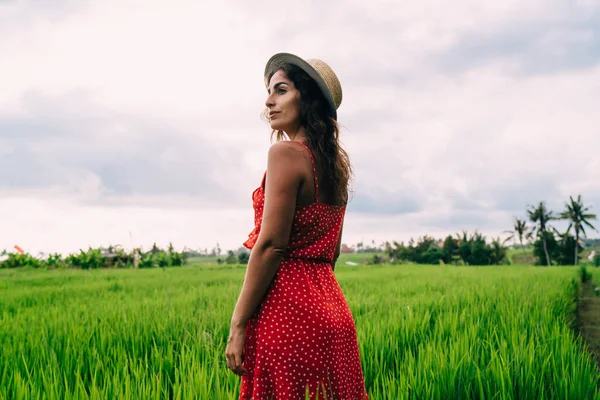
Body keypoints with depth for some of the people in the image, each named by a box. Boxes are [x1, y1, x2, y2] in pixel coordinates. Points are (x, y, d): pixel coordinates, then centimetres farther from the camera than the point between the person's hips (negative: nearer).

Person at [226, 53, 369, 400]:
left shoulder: (286, 152, -12)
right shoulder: (336, 162, 13)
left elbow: (270, 245, -17)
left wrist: (238, 325, -14)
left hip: (287, 308, -8)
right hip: (330, 307, 9)